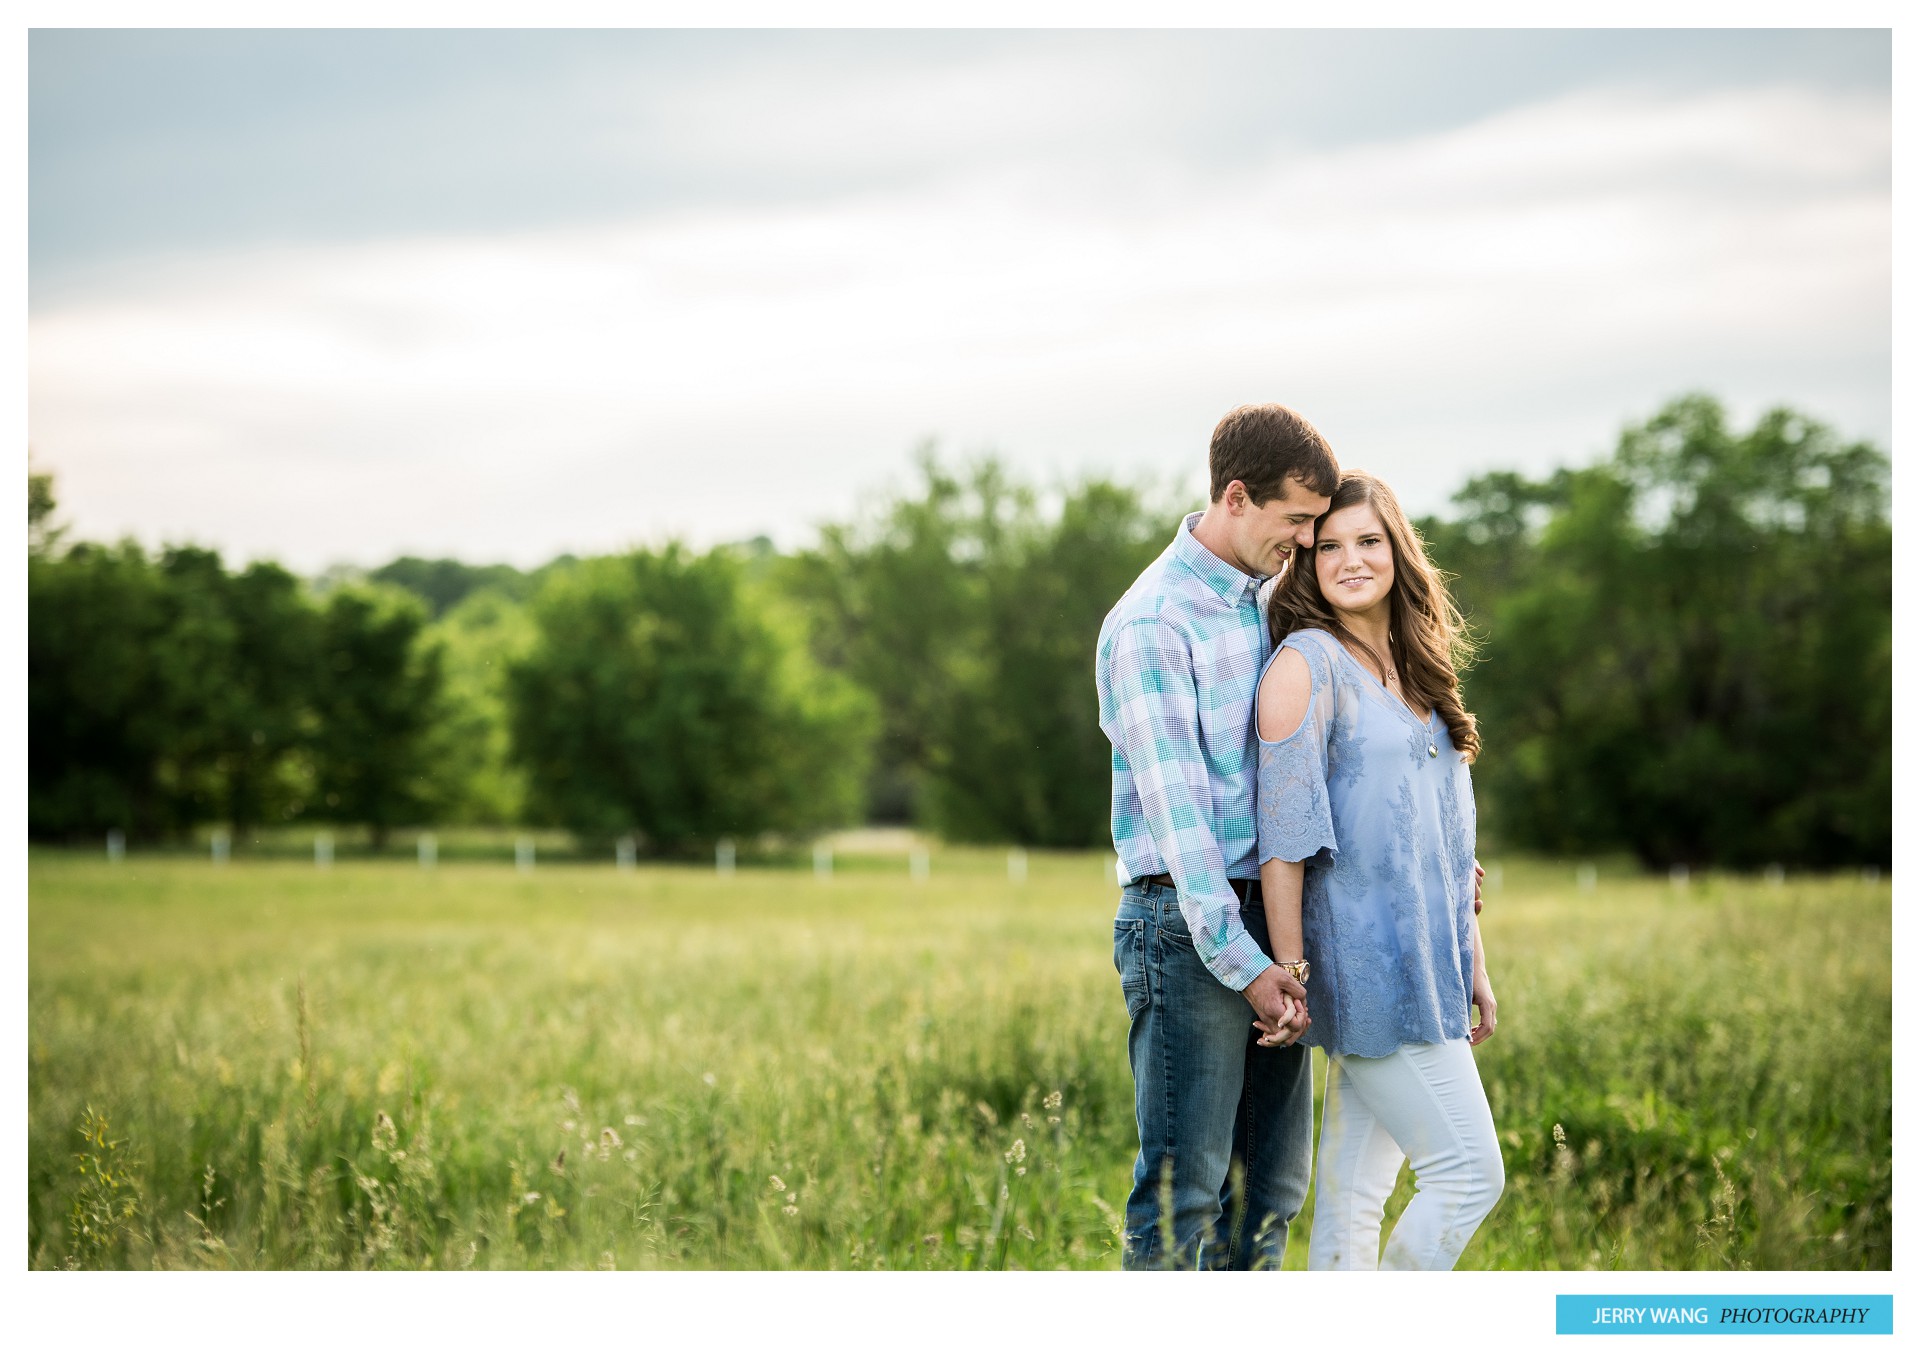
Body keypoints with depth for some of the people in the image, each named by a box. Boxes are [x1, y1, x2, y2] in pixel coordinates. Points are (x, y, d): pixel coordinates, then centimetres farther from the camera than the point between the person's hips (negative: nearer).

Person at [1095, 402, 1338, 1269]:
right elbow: (1175, 806, -16)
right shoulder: (1150, 622, -12)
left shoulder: (1271, 600, 14)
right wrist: (1239, 961, -19)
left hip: (1270, 916, 8)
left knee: (1271, 1184, 9)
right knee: (1183, 1186, -7)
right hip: (1188, 924, -8)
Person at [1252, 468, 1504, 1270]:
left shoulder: (1413, 666, 16)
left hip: (1425, 970, 7)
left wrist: (1473, 964, 17)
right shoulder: (1306, 664, -9)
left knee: (1356, 1199, 8)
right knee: (1470, 1172, -8)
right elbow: (1284, 832, -13)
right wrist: (1288, 973, -15)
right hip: (1367, 969, -7)